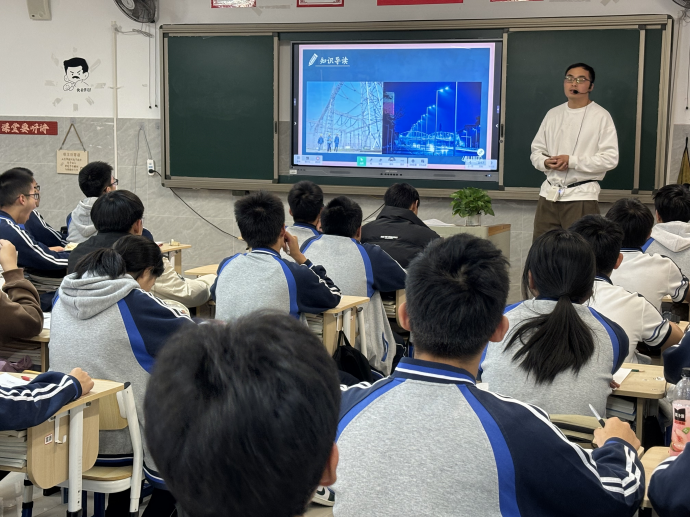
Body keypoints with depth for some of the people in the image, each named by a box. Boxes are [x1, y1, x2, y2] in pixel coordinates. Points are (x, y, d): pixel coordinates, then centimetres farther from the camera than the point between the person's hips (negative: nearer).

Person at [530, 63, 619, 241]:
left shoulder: (601, 116, -3)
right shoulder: (553, 114, 13)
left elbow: (610, 158, -10)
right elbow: (536, 150, 16)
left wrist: (571, 161, -15)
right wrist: (546, 163, -7)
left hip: (581, 195, -5)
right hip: (549, 193, 5)